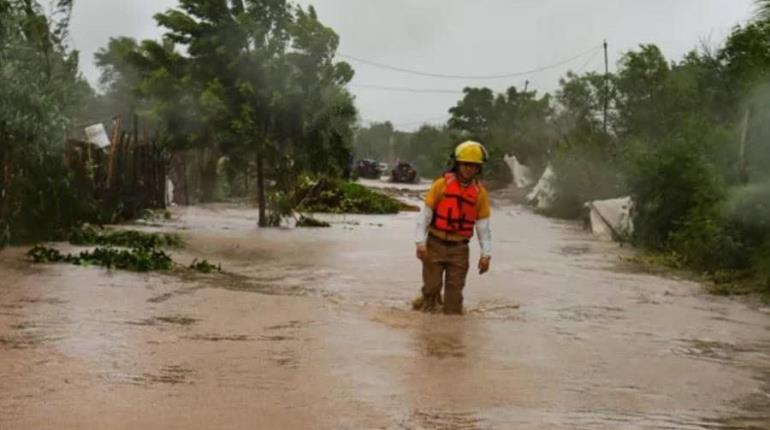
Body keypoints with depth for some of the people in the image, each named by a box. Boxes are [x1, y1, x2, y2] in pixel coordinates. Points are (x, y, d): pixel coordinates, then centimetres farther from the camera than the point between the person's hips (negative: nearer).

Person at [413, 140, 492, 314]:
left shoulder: (480, 192, 0)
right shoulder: (441, 184, -6)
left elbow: (483, 225, 5)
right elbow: (425, 215, -4)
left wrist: (486, 254, 1)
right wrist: (420, 243, -10)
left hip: (459, 249, 2)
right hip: (435, 245, -1)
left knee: (455, 290, 5)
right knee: (432, 286, 3)